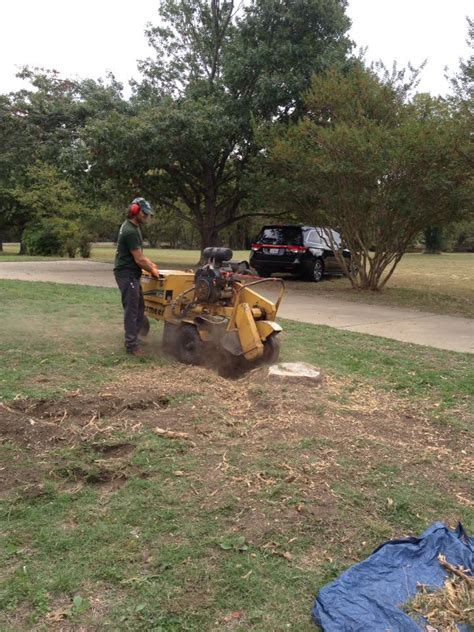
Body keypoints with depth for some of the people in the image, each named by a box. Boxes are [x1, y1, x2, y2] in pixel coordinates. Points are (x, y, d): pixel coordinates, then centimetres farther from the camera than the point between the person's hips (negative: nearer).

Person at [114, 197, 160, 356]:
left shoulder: (131, 227, 12)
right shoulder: (131, 231, -21)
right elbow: (139, 260, -19)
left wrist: (150, 264, 17)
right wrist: (152, 270, -3)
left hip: (131, 274, 11)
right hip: (127, 274, -11)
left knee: (139, 307, 16)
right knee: (132, 309, -7)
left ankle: (132, 338, 24)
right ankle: (131, 345, -1)